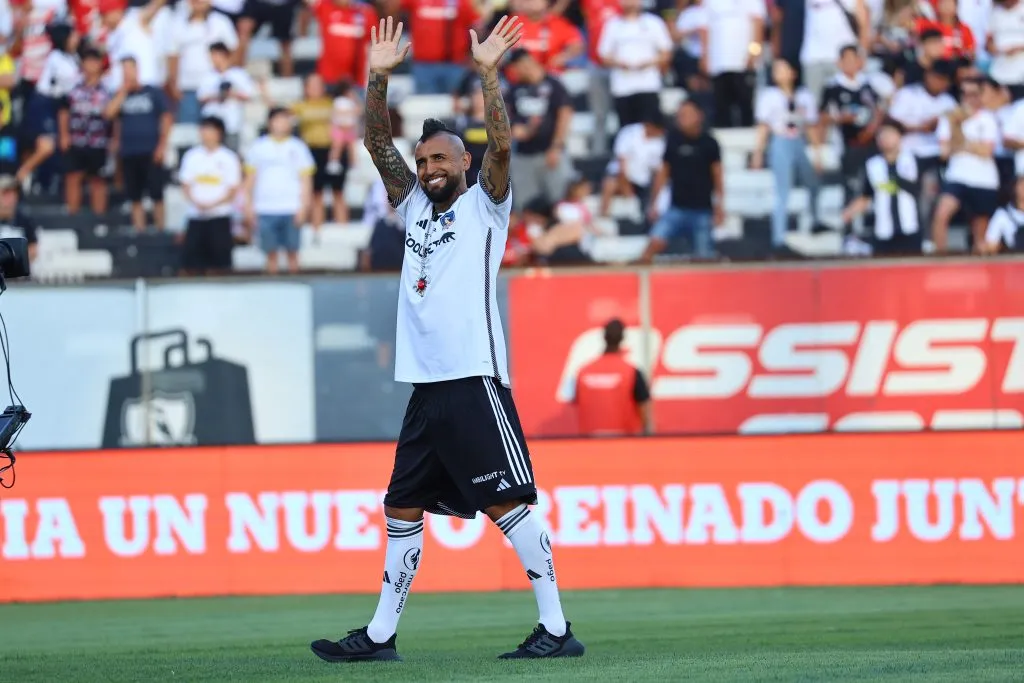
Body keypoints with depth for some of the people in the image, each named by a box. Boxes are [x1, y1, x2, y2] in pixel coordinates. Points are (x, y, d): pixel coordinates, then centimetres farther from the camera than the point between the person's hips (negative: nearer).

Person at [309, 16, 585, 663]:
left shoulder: (484, 206, 2)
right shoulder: (416, 206, 18)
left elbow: (501, 146, -14)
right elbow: (379, 144, 13)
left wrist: (488, 73, -22)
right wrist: (380, 77, 1)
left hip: (475, 380, -7)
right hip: (426, 385, 7)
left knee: (508, 502, -10)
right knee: (403, 509, 10)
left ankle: (557, 628, -10)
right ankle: (381, 634, 16)